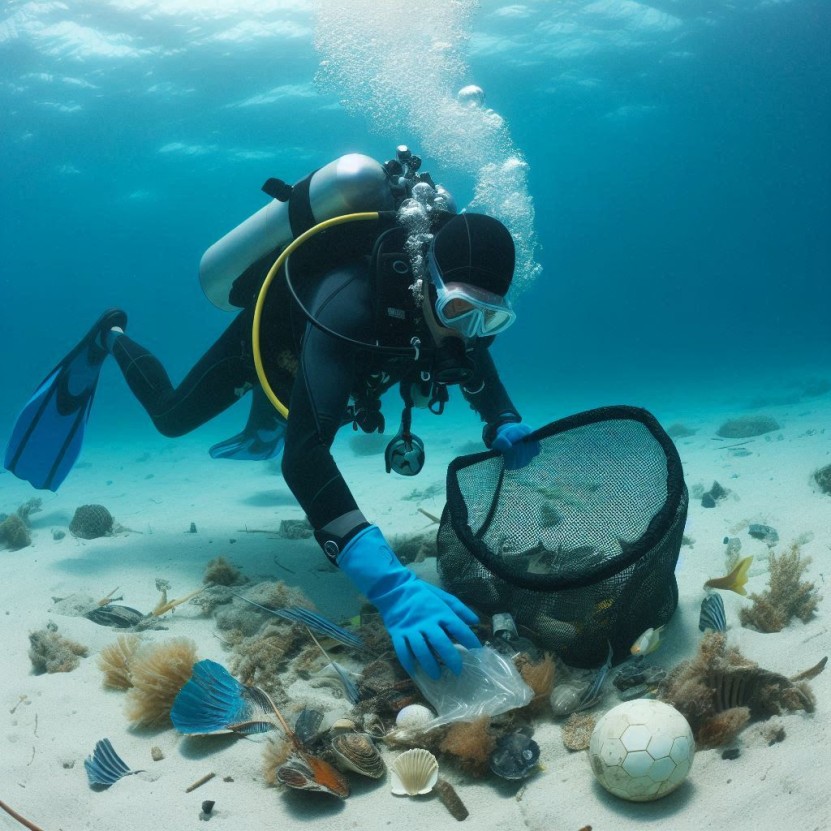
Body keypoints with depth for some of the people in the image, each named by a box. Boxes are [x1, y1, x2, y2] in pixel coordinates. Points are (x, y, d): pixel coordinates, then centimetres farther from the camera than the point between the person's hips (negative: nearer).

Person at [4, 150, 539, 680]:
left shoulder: (457, 304, -32)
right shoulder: (352, 303, -53)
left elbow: (482, 377, -10)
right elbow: (304, 455, -63)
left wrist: (505, 426, -36)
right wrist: (390, 583, -76)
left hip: (307, 359, 6)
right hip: (269, 336, -6)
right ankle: (112, 340, 45)